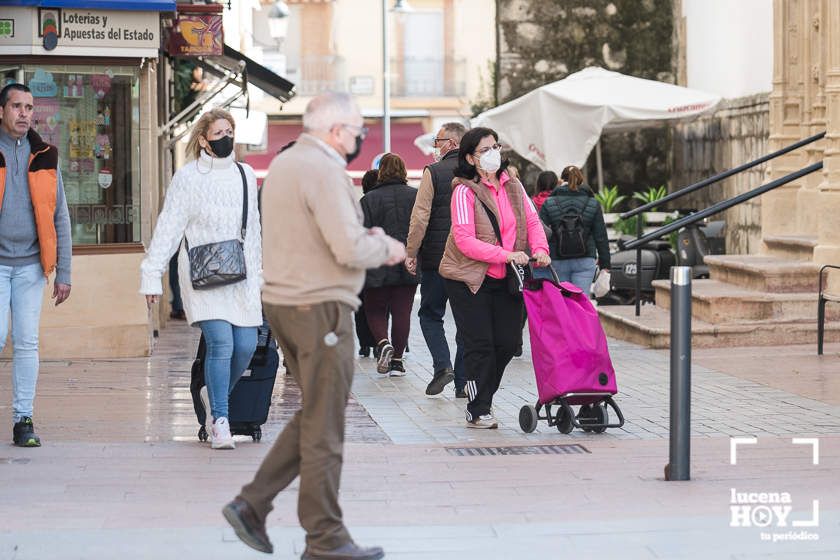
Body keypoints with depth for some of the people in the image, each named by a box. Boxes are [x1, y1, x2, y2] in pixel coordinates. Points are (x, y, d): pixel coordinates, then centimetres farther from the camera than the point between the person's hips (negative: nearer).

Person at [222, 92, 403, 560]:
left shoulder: (284, 164, 14)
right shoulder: (324, 171, -17)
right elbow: (349, 249, -23)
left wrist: (365, 237, 13)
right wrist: (385, 249, -3)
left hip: (284, 300, 9)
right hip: (320, 307, -9)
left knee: (316, 414, 19)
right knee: (324, 428, -1)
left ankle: (252, 504, 14)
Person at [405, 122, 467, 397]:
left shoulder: (433, 173, -8)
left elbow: (420, 217, -11)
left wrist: (411, 252, -4)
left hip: (436, 258, -3)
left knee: (430, 313, 11)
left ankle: (442, 365, -8)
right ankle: (462, 382, 7)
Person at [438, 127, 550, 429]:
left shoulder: (513, 186, 8)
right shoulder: (465, 191, -12)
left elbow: (532, 221, 10)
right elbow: (465, 240, -19)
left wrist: (540, 248, -11)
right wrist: (505, 255, -25)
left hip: (506, 279, 6)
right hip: (469, 278, -6)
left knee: (506, 342, 6)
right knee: (480, 345, -5)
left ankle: (482, 399, 25)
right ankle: (477, 412, 4)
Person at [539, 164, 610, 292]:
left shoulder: (549, 204, 1)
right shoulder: (593, 204, 4)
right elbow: (601, 236, 5)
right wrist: (605, 263, 11)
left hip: (558, 261, 0)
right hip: (585, 261, 0)